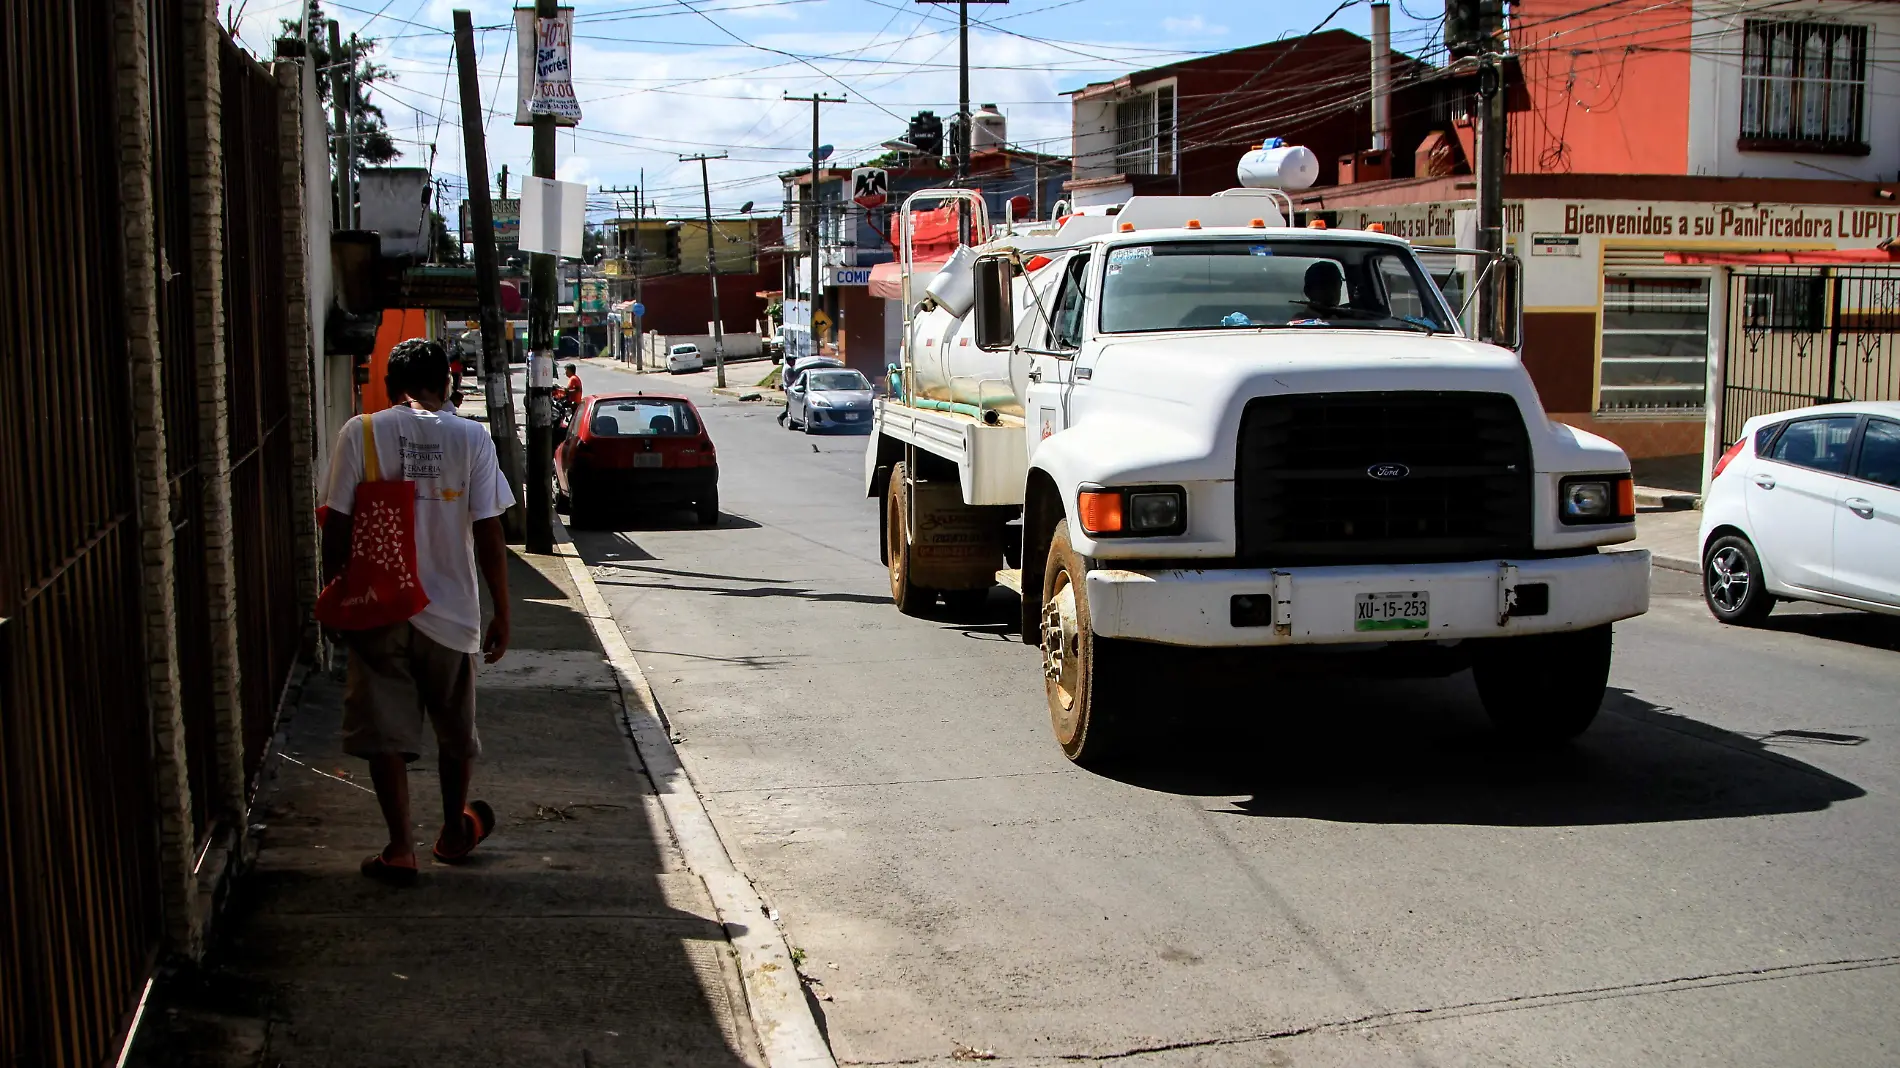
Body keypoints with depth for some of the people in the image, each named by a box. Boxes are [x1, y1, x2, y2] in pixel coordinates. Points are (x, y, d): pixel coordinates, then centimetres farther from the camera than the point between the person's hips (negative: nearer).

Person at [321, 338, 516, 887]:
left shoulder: (360, 433, -5)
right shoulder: (470, 437, -5)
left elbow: (336, 527, -6)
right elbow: (489, 537, -7)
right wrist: (501, 614, 0)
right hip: (449, 610, 1)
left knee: (384, 731, 9)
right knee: (455, 729, 19)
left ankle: (400, 848, 9)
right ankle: (455, 831, 34)